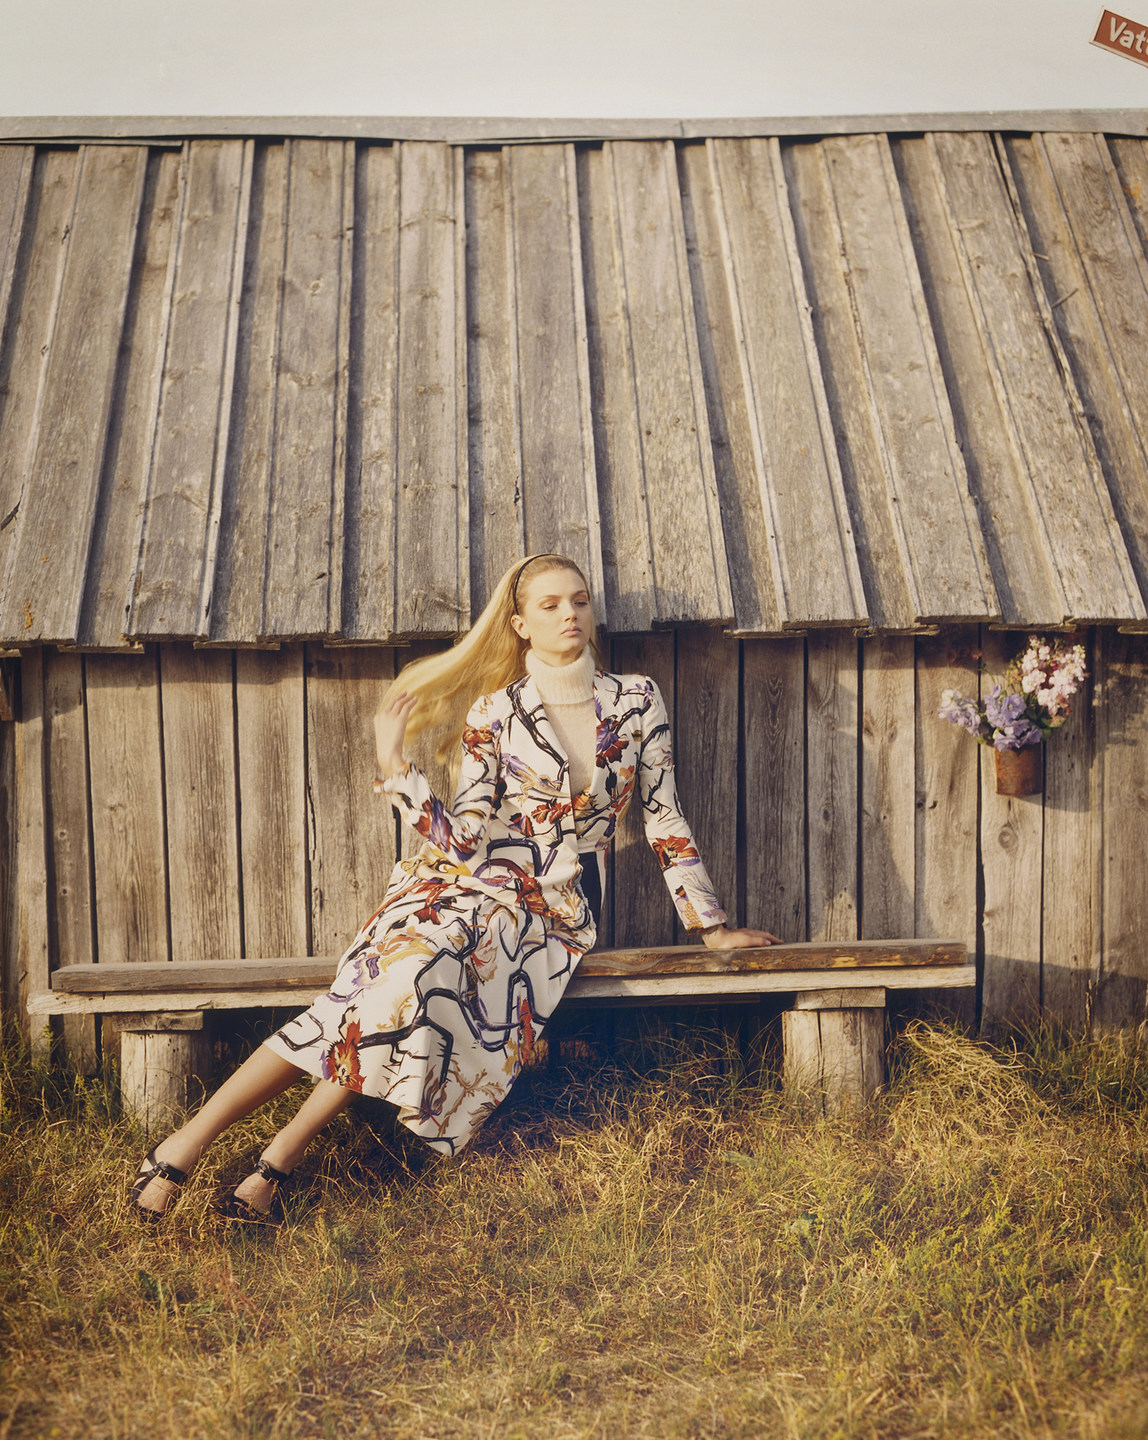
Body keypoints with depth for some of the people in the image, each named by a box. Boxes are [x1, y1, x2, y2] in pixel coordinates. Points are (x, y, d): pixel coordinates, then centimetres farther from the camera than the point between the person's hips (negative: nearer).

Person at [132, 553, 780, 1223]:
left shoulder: (637, 701, 5)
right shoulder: (495, 714, 2)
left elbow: (665, 816, 10)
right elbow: (467, 840, -5)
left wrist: (711, 924, 12)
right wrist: (394, 765, -12)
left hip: (554, 915, 0)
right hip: (474, 884, 0)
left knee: (428, 972, -31)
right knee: (406, 974, -31)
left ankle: (280, 1155, -24)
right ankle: (194, 1136, -26)